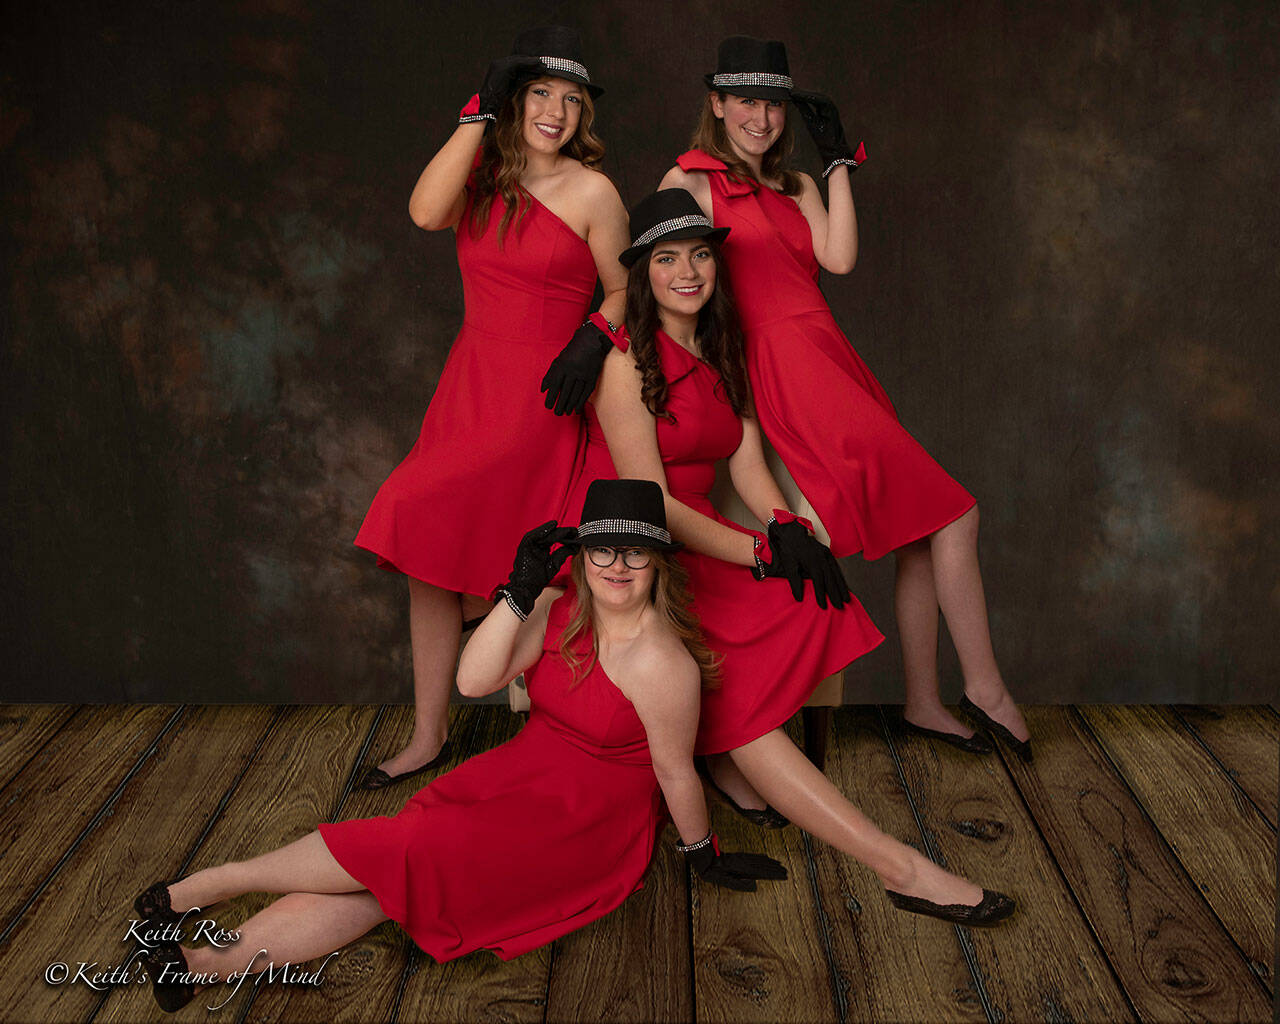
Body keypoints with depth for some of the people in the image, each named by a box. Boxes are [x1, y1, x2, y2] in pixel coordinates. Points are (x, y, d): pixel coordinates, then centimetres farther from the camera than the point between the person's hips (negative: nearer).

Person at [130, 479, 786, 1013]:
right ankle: (214, 960, -21)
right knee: (388, 870, -15)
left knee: (406, 850, -19)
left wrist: (704, 855, 0)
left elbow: (675, 772, -12)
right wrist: (520, 591, -22)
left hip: (590, 823, -6)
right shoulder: (558, 611, -3)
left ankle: (211, 884, -12)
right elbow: (472, 680, -13)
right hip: (523, 774, 6)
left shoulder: (662, 662, -23)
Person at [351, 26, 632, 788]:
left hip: (540, 395, -5)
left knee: (429, 520, -11)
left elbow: (624, 290, 2)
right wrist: (478, 116, -13)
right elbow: (426, 212, -15)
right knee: (431, 560, 5)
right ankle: (428, 739, 18)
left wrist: (592, 340, -16)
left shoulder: (592, 191, -4)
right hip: (471, 382, 5)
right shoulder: (482, 176, 7)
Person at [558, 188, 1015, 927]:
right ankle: (898, 867, -30)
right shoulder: (626, 360, -10)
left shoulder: (722, 354, 13)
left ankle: (729, 765, -8)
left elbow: (748, 461, 6)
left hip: (692, 549, 8)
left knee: (818, 603, -19)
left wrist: (787, 526, -15)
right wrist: (757, 551, -16)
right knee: (738, 700, -26)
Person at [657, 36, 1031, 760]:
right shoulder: (691, 182, 3)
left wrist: (839, 162, 6)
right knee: (952, 514, -9)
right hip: (788, 369, -8)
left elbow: (839, 260, 6)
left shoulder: (796, 187, 23)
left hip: (832, 363, 8)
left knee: (921, 531, 5)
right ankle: (986, 689, 3)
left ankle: (923, 703, 16)